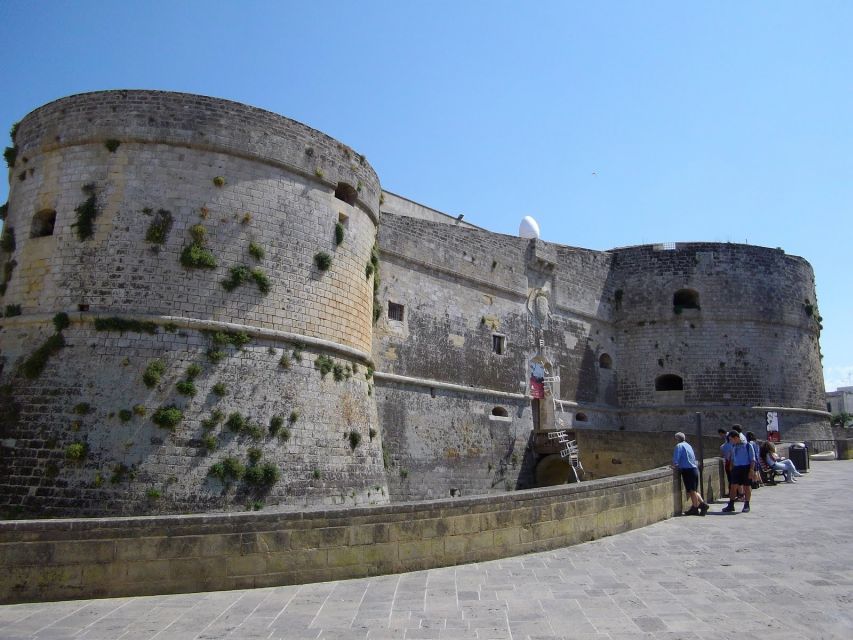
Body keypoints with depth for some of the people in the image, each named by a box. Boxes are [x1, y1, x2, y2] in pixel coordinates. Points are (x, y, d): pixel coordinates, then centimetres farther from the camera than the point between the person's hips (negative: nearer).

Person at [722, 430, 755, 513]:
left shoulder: (747, 445, -8)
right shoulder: (733, 446, 9)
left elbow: (752, 459, -7)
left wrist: (751, 470, -13)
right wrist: (732, 468, 16)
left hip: (746, 467, -5)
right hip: (736, 468, 5)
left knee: (746, 487, 4)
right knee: (733, 486, 0)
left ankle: (746, 505, 16)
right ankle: (731, 505, 4)